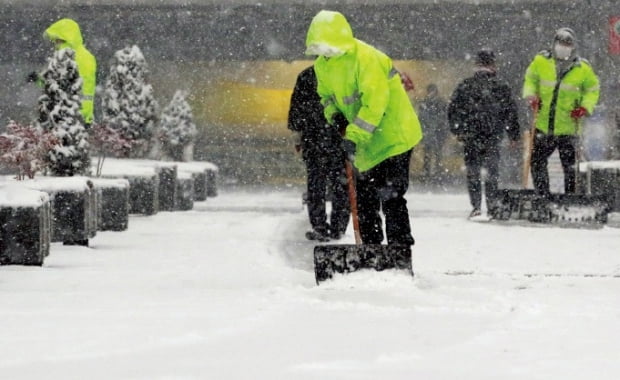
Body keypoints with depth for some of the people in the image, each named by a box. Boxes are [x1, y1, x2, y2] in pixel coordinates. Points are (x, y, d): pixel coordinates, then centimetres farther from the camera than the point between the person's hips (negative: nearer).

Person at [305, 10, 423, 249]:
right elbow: (326, 93, 20)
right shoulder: (323, 65, 3)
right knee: (364, 196, 13)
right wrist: (333, 113, -2)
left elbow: (375, 101, -29)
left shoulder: (366, 58, -25)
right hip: (367, 142, 9)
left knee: (391, 197, -15)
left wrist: (354, 135, -31)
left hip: (394, 136, -9)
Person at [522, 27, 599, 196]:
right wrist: (531, 95, -2)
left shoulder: (583, 68, -3)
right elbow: (530, 79, 16)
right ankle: (542, 196, 15)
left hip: (568, 126, -2)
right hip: (543, 124, 2)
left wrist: (585, 107, -7)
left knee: (570, 166, -1)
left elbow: (592, 90, 10)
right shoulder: (541, 61, 0)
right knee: (537, 162, 3)